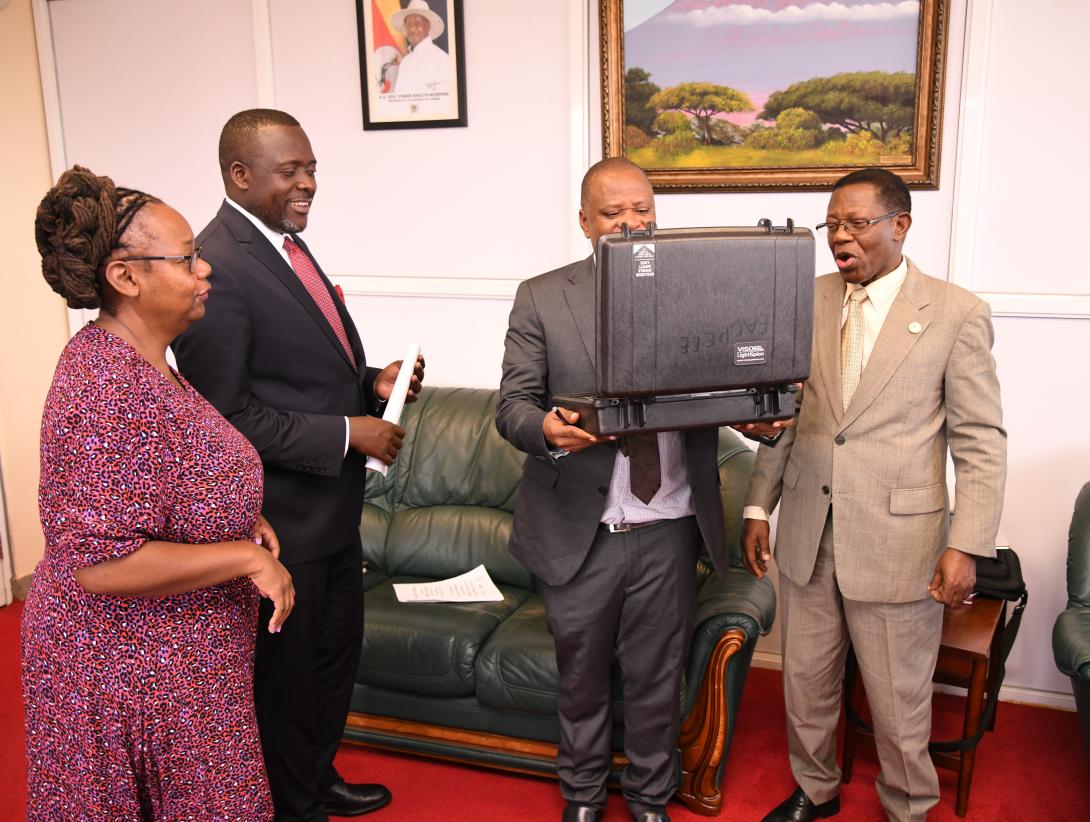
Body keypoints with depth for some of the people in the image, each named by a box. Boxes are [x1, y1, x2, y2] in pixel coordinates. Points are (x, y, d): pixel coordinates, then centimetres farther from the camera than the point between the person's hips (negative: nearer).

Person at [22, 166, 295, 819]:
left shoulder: (134, 359, 3)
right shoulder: (111, 391, -28)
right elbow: (101, 563, -31)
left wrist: (242, 519, 4)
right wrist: (246, 555, -23)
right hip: (134, 672, -9)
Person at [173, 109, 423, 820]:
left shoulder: (286, 244, 9)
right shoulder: (217, 268, -21)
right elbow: (223, 415, -24)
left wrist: (373, 383, 0)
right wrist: (345, 433, -21)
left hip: (333, 505, 9)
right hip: (281, 517, -9)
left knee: (337, 651, 24)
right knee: (288, 672, 11)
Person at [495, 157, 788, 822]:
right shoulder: (542, 298, -2)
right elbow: (513, 403, -5)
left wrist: (762, 416, -18)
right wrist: (546, 429, -28)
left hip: (668, 530, 1)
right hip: (580, 531, -1)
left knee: (657, 676, 16)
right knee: (582, 675, 17)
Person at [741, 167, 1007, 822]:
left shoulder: (957, 313, -7)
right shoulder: (808, 303, 5)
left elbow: (982, 442, -6)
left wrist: (966, 546, -13)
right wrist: (759, 507, 6)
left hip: (897, 543, -4)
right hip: (806, 536, 4)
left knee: (900, 703, 11)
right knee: (806, 682, 18)